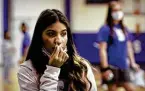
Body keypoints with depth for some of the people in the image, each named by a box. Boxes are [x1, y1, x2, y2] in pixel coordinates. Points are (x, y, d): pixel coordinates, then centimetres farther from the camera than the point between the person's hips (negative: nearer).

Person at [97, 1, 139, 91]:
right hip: (111, 66, -6)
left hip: (123, 66, 6)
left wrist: (133, 63, 11)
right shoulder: (105, 29, -9)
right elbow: (102, 50, -13)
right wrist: (105, 68, -18)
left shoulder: (125, 29, 11)